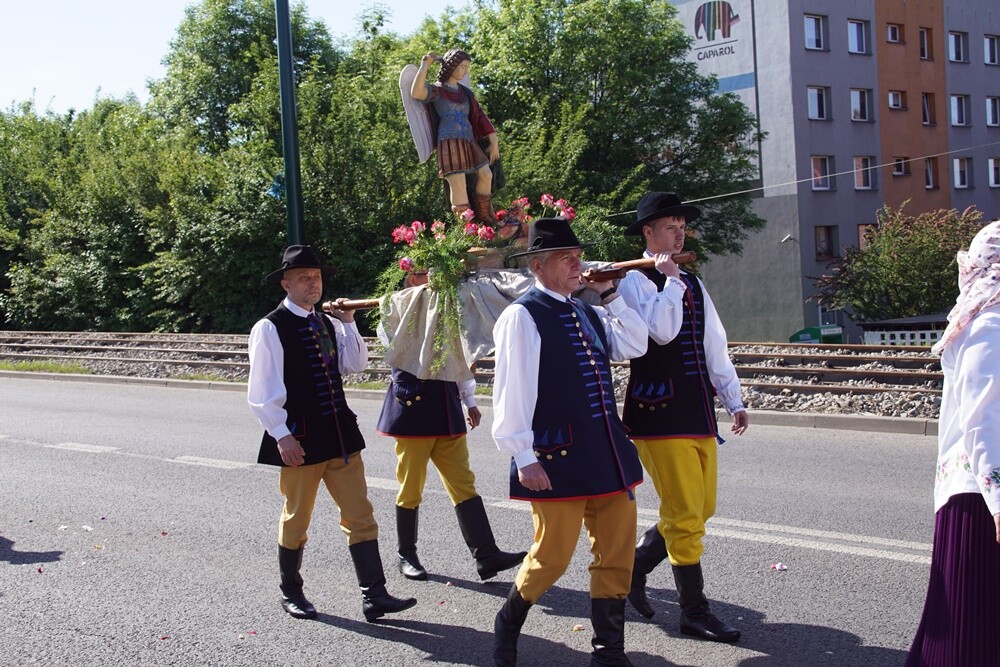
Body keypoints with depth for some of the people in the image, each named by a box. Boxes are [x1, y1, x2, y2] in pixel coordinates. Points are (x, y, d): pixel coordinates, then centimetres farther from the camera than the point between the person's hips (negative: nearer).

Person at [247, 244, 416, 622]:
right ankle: (291, 593, 27)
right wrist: (281, 436, -16)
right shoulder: (270, 328, -8)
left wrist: (348, 323, -2)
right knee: (296, 518, 8)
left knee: (360, 516, 2)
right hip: (299, 439, -6)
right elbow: (262, 393, -11)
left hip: (340, 434, 6)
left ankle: (374, 597, 4)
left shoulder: (329, 324, 13)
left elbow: (356, 365, 6)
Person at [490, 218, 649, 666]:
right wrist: (523, 457, -16)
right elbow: (512, 390, -14)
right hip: (559, 459, -7)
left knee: (617, 555, 8)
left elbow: (635, 345, 11)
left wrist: (609, 295, 7)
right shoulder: (522, 315, -9)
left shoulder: (587, 313, 14)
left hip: (608, 453, 7)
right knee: (552, 556, 3)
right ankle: (508, 623, 30)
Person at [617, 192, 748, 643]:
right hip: (661, 414, -8)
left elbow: (715, 347, 16)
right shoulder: (636, 281, -6)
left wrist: (734, 402, 12)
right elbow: (661, 331, -22)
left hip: (699, 411, 8)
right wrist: (669, 279, -13)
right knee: (684, 515, -5)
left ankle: (635, 565, 31)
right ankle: (694, 612, 7)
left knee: (701, 509, 12)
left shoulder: (693, 285, 17)